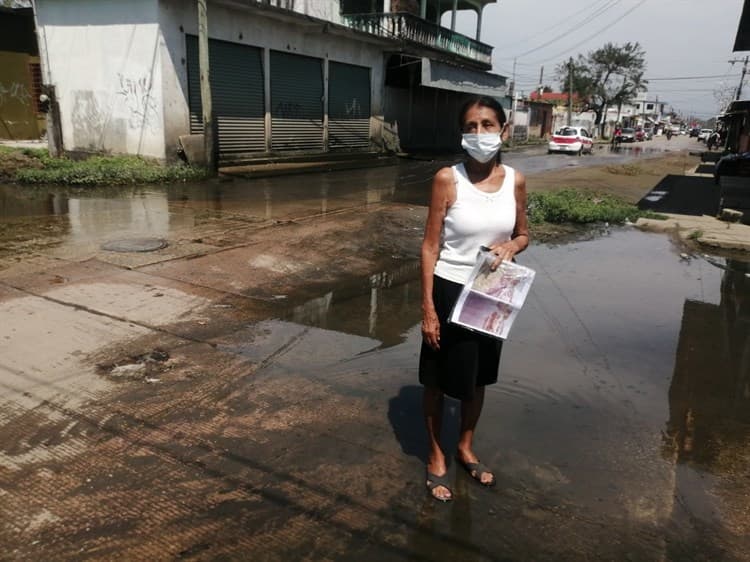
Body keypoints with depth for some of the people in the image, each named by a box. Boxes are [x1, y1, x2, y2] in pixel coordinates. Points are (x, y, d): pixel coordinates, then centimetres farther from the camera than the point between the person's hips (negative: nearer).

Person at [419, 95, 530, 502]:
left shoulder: (515, 180, -3)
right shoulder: (447, 179, -14)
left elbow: (522, 235, 10)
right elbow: (430, 247, -12)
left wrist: (510, 246, -15)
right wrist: (427, 308, -15)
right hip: (450, 291, -4)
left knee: (477, 378, 20)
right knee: (438, 380, 11)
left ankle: (466, 448, 44)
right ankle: (436, 457, 34)